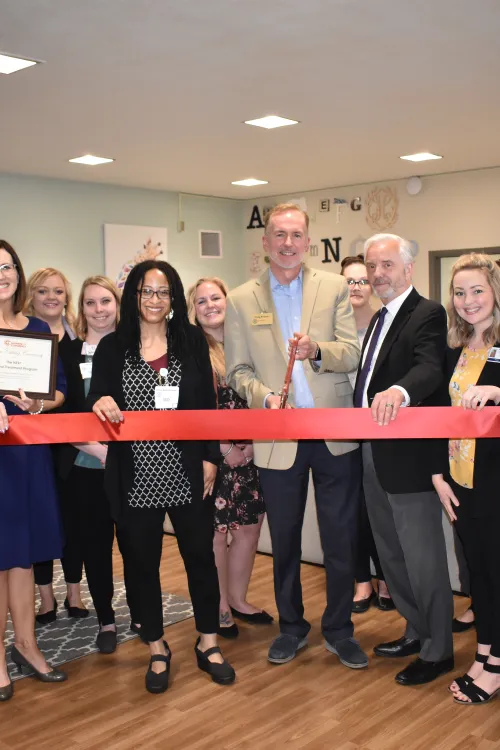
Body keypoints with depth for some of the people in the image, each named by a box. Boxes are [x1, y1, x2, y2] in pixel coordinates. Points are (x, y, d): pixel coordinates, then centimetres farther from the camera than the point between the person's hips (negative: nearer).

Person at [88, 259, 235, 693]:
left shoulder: (192, 341, 2)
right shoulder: (112, 347, 2)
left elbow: (208, 404, 3)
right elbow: (97, 403, -2)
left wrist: (210, 458, -2)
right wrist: (101, 404, -25)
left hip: (187, 474, 0)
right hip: (136, 479, 0)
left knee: (201, 556, 9)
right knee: (142, 563, 10)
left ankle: (208, 644, 29)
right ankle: (157, 650, 29)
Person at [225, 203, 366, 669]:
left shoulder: (334, 288, 2)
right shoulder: (241, 300, 3)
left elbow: (352, 354, -4)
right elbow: (237, 370, 2)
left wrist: (317, 350, -24)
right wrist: (264, 397, -17)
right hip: (277, 438, 0)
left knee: (341, 540, 8)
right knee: (284, 541, 14)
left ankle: (338, 630, 27)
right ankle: (291, 627, 33)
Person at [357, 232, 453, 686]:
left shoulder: (428, 315, -13)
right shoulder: (380, 318, 15)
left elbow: (430, 367, -32)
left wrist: (398, 390, -51)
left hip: (408, 456, -9)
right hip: (373, 455, 9)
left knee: (423, 558, 2)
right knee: (392, 554, 20)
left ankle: (438, 650, 19)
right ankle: (417, 631, 38)